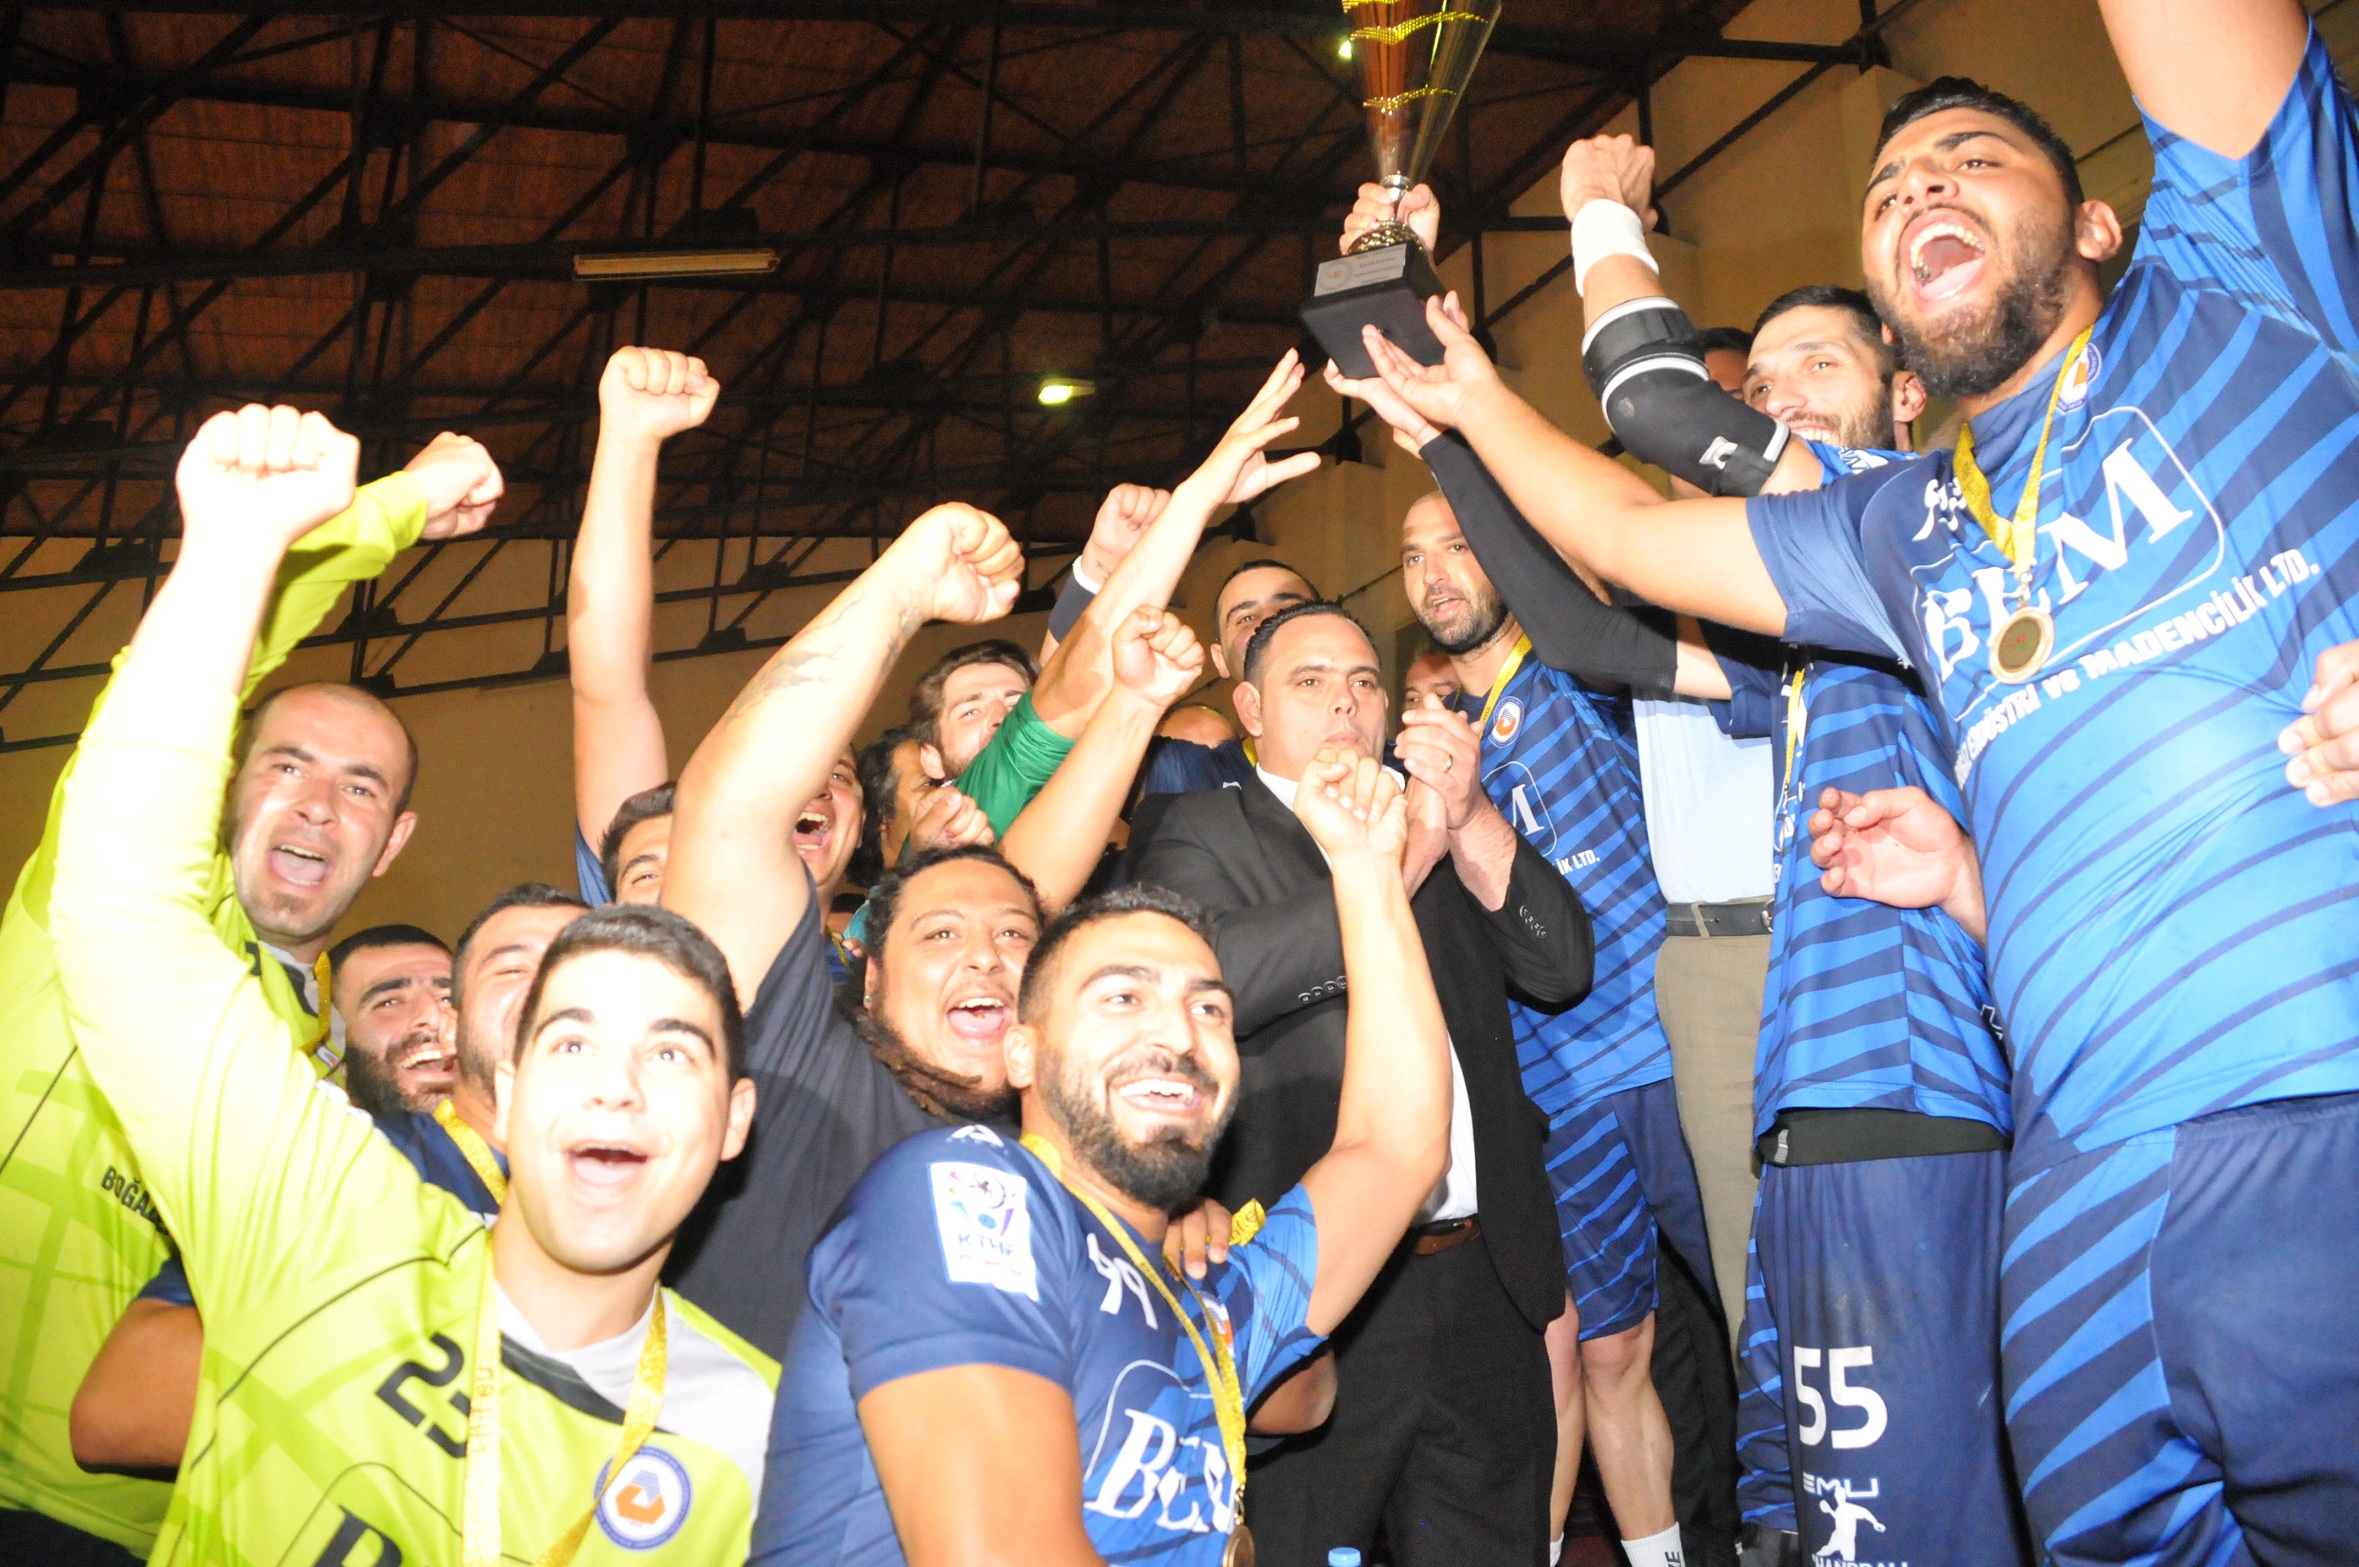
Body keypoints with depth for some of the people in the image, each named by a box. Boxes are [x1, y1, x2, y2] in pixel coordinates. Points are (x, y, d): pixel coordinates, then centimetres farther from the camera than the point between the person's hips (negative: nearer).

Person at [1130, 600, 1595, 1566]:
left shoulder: (1448, 836, 16)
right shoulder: (1203, 833, -1)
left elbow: (1564, 968, 5)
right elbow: (1202, 984, -20)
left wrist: (1470, 821, -9)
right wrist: (1394, 863, -19)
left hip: (1485, 1282, 5)